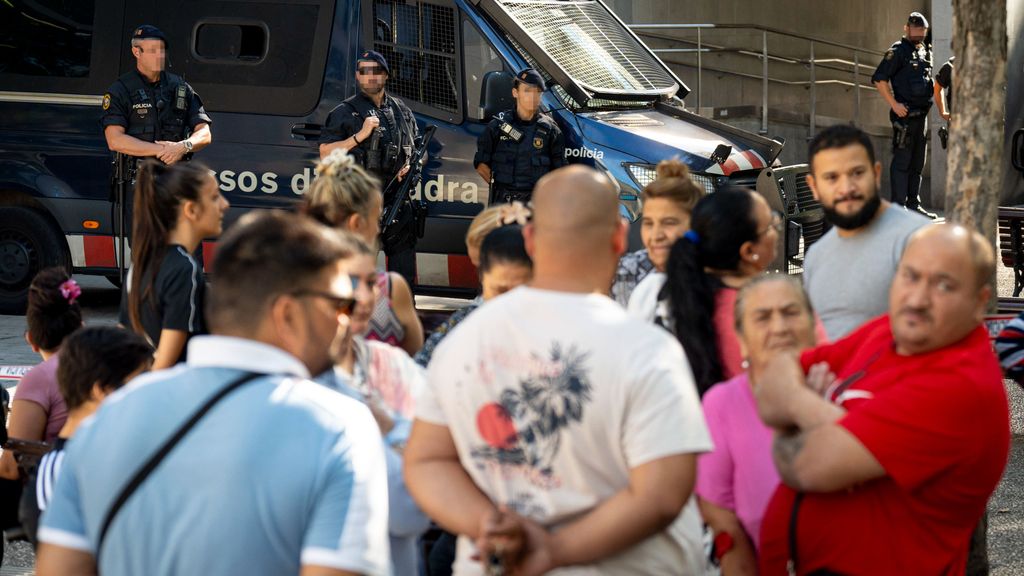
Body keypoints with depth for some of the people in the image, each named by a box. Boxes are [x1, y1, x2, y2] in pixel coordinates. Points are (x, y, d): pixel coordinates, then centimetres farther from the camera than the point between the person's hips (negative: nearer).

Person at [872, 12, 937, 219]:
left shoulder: (925, 51, 16)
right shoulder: (898, 51, -8)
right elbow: (879, 79, -14)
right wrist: (894, 104, -18)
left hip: (921, 114, 8)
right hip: (904, 114, -8)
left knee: (917, 163, 12)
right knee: (902, 161, -7)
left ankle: (913, 205, 18)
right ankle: (899, 207, -6)